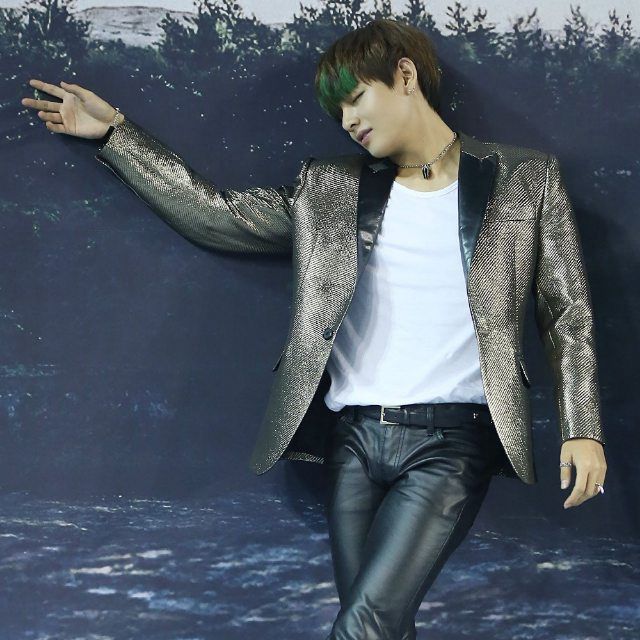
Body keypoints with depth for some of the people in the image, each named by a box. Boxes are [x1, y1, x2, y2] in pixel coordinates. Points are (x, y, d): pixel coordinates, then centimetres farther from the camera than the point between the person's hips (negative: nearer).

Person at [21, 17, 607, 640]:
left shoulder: (526, 180, 6)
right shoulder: (329, 188, 14)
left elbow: (567, 313, 6)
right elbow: (216, 215, 15)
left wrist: (582, 429, -2)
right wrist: (115, 132, 13)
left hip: (450, 441, -4)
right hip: (354, 438, 4)